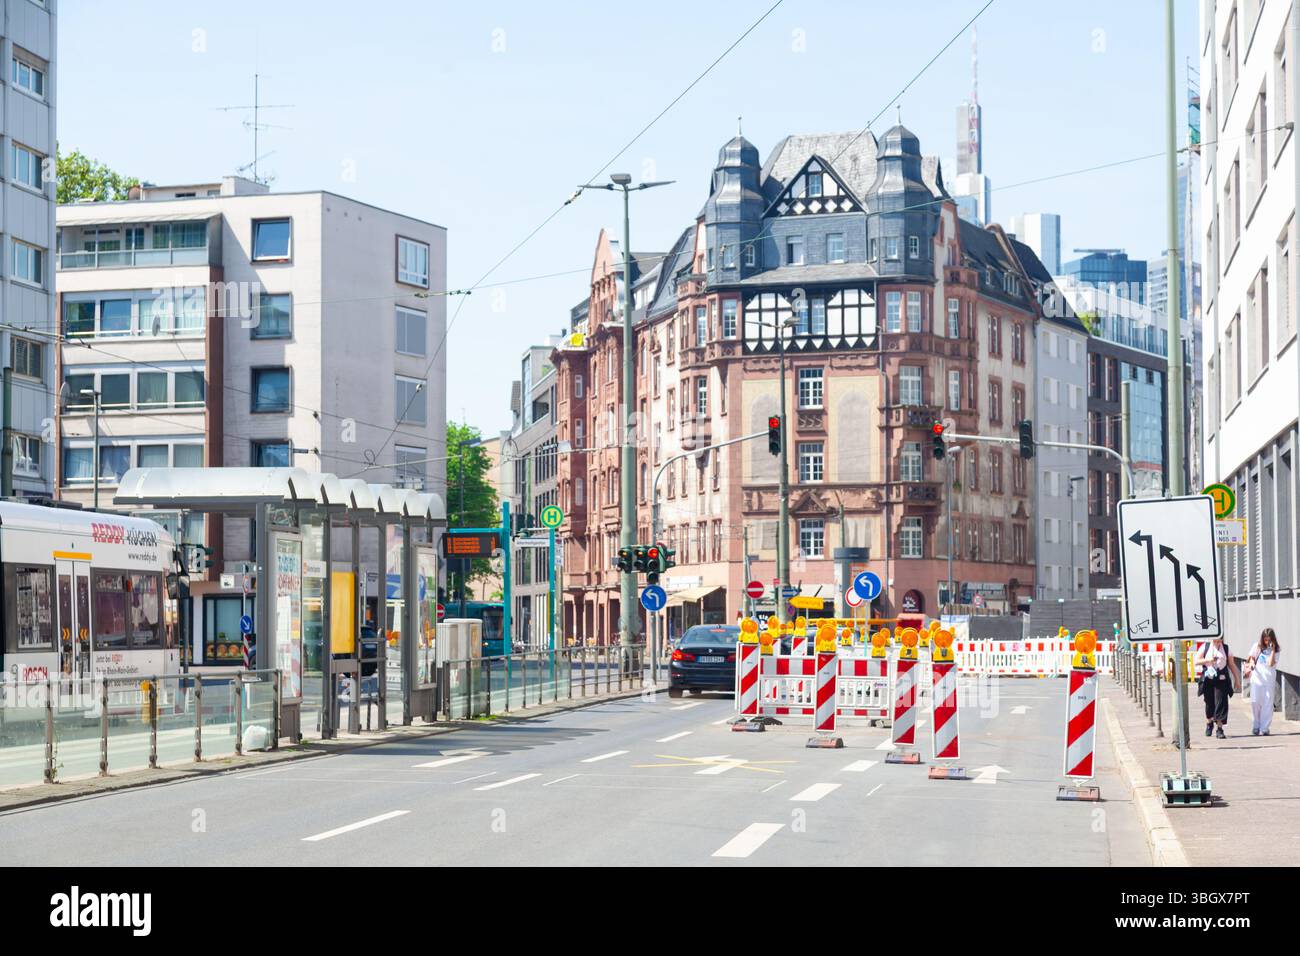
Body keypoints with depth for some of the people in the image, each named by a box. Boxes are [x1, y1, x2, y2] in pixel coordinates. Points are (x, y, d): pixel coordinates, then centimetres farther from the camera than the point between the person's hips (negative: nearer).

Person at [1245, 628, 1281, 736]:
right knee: (1255, 702, -3)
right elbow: (1251, 658, 19)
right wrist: (1251, 664, -1)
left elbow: (1271, 664, -9)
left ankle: (1264, 728, -1)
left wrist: (1273, 650, -12)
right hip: (1257, 678, 1)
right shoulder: (1257, 646, 7)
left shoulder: (1275, 650, 3)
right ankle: (1255, 726, 9)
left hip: (1269, 679, -1)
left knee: (1267, 704, -5)